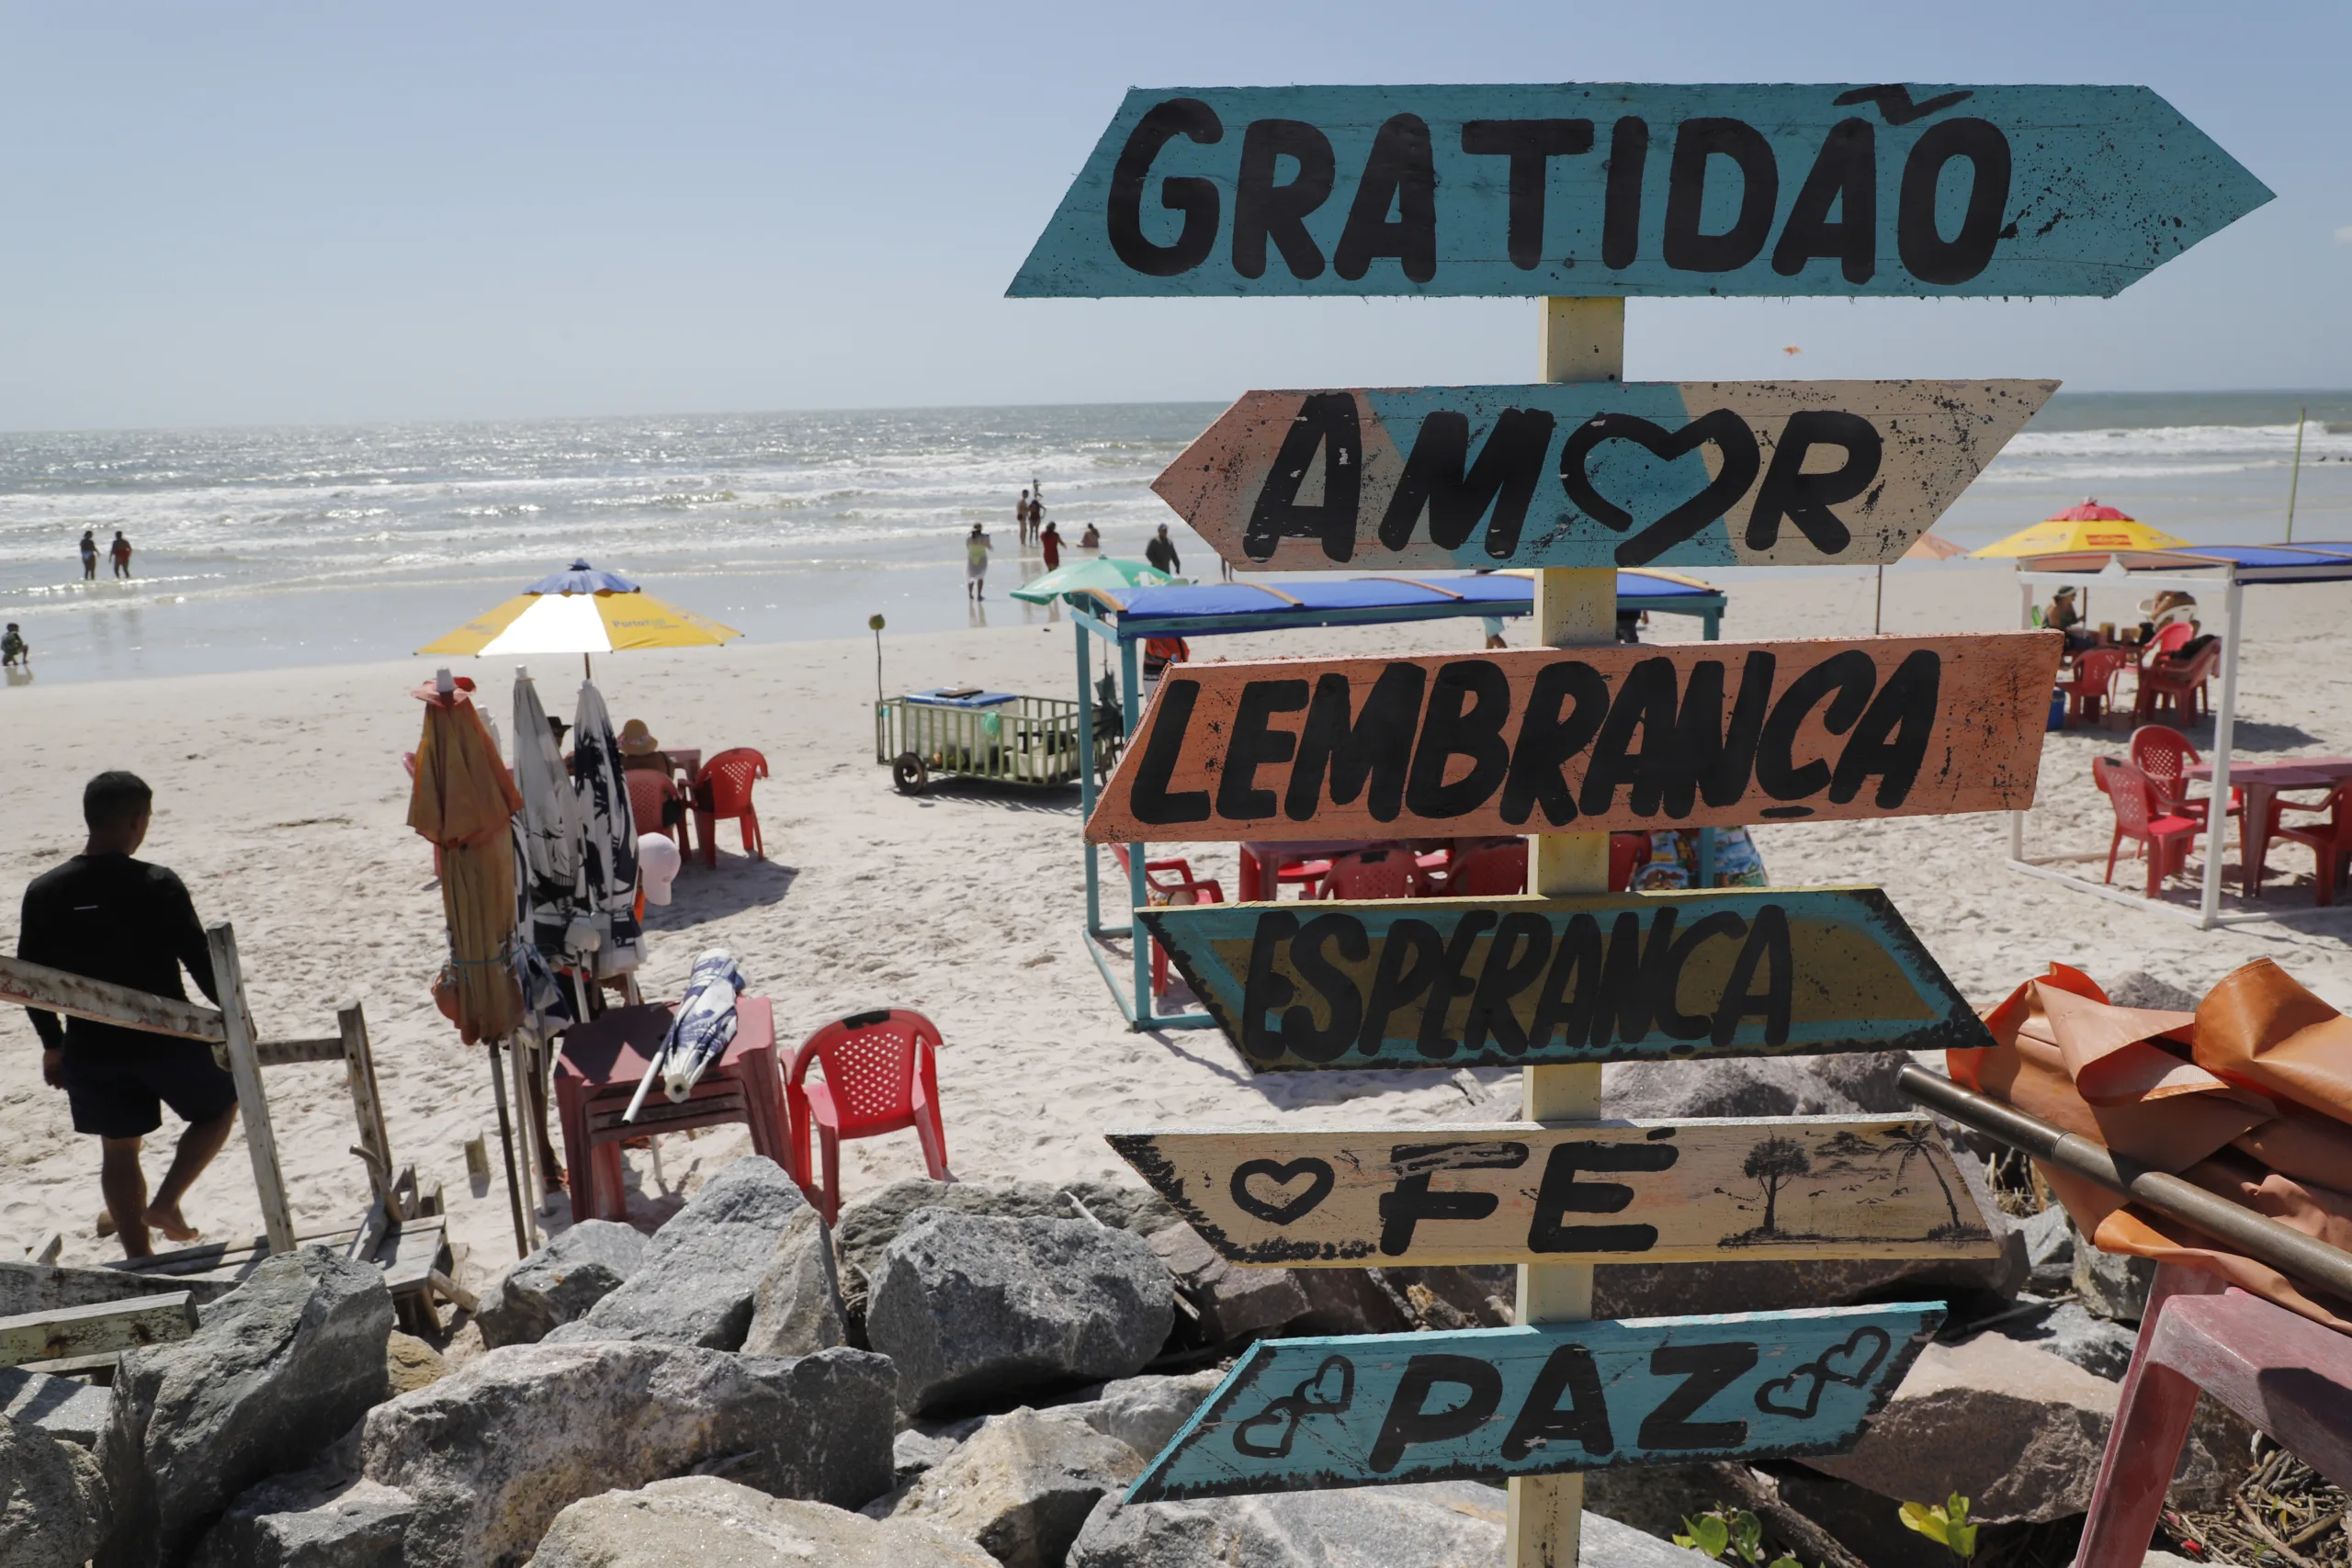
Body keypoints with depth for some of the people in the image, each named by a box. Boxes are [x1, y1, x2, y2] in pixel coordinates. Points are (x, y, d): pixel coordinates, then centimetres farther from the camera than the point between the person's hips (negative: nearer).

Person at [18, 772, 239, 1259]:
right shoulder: (158, 885, -17)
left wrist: (53, 1045, 16)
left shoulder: (43, 892, -4)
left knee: (119, 1149, 17)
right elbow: (200, 961, -13)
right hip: (166, 1040, -4)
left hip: (90, 1049, 4)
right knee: (219, 1107, 21)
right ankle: (166, 1201, 5)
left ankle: (140, 1263, 23)